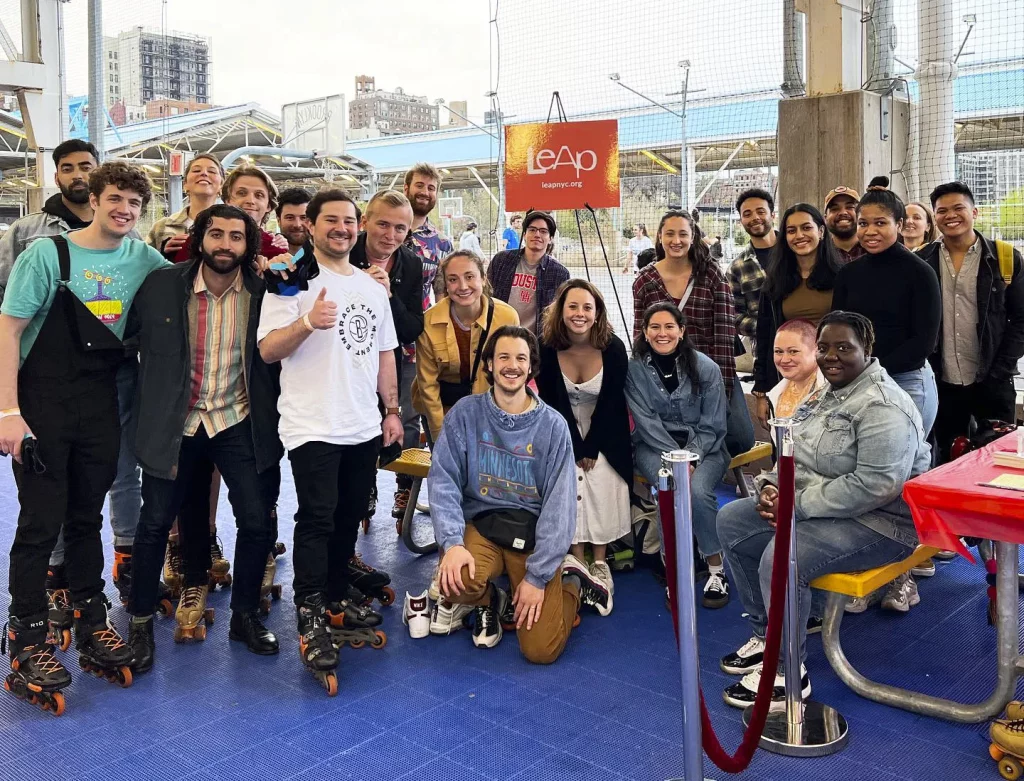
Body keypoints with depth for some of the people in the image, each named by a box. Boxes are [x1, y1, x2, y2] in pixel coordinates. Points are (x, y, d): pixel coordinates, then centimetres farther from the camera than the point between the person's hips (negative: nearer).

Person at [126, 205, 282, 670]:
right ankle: (140, 624, 24)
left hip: (238, 421, 0)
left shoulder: (263, 293, -7)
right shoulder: (161, 286, -8)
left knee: (257, 522, -1)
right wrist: (151, 399, 2)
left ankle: (245, 615, 21)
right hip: (175, 422, 0)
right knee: (155, 523, 5)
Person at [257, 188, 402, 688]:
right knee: (317, 519, -9)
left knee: (349, 518, 13)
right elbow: (267, 350, -11)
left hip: (364, 427, 6)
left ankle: (337, 602, 26)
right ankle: (310, 623, -3)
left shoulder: (373, 288, 15)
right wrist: (306, 322, -28)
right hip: (312, 426, -6)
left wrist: (392, 409, 14)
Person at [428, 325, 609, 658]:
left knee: (542, 649, -11)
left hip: (534, 533, -1)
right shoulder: (465, 413, -3)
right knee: (457, 581, -32)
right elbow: (444, 480, -8)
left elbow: (559, 505, -8)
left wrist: (537, 576, -12)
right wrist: (452, 542, -23)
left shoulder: (552, 425, -7)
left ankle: (570, 579, 21)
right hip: (480, 523, 1)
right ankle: (491, 602, 7)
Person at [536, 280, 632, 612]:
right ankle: (578, 562, -15)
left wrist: (592, 448, -13)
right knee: (569, 478, -21)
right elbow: (553, 402, -12)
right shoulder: (546, 348, -17)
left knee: (602, 481, -18)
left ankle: (600, 564, -7)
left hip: (604, 431, 0)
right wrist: (575, 449, -15)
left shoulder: (613, 348, -18)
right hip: (563, 429, 0)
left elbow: (611, 403, -11)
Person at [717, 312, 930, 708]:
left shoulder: (882, 406, -20)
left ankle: (788, 672, -11)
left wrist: (798, 504, -25)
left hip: (876, 522, -10)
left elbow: (875, 485, -30)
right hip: (810, 507, 10)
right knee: (731, 520, 5)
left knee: (781, 556, -31)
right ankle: (765, 634, 14)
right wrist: (772, 486, -3)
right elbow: (799, 453, 18)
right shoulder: (826, 392, 10)